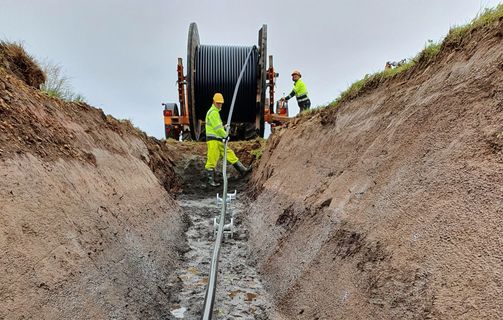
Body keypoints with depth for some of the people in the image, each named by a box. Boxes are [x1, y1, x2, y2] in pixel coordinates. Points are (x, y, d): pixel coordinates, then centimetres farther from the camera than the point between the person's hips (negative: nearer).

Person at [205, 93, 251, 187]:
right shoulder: (213, 112, -12)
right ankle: (211, 180, 4)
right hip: (213, 140, -10)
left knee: (229, 153, 9)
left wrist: (224, 135, 11)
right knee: (212, 160, -4)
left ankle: (242, 170, 13)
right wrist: (225, 135, -7)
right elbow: (217, 127, -16)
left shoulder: (216, 112, 21)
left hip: (219, 139, 10)